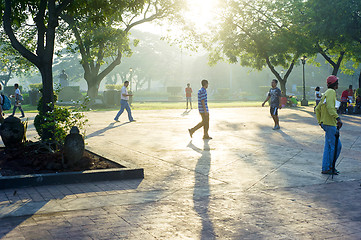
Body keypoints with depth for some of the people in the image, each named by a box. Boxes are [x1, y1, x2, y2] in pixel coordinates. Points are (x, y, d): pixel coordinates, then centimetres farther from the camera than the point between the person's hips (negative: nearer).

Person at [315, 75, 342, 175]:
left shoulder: (326, 93, 19)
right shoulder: (331, 92, -12)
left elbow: (317, 109, 22)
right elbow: (330, 107, -26)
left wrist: (320, 122, 23)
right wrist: (338, 119, -31)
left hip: (325, 123, 10)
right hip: (330, 124, -10)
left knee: (328, 147, 11)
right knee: (336, 145, -5)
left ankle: (325, 168, 12)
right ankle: (330, 167, 1)